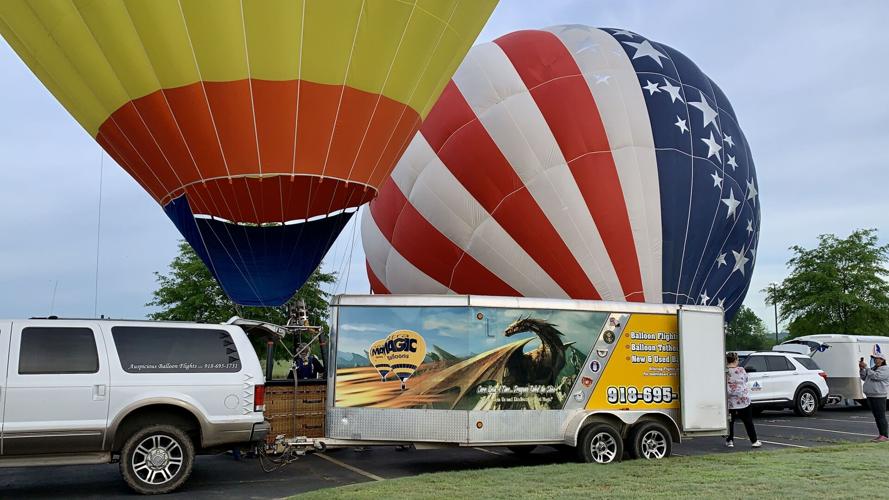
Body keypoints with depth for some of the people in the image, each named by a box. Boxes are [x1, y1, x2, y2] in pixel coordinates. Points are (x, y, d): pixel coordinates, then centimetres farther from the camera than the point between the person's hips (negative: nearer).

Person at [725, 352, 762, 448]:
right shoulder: (741, 370, -8)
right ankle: (754, 441, 15)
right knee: (748, 421, 10)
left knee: (730, 421, 10)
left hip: (729, 401, 0)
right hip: (743, 399, 0)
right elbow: (746, 380, 8)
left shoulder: (724, 371, -9)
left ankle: (730, 441, 12)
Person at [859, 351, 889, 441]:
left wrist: (866, 368, -18)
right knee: (876, 416, 11)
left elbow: (875, 376, -21)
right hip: (870, 396, 9)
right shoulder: (873, 369, 19)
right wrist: (862, 369, 3)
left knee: (881, 416, -7)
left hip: (879, 396, -9)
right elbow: (864, 378, 17)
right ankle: (881, 435, 17)